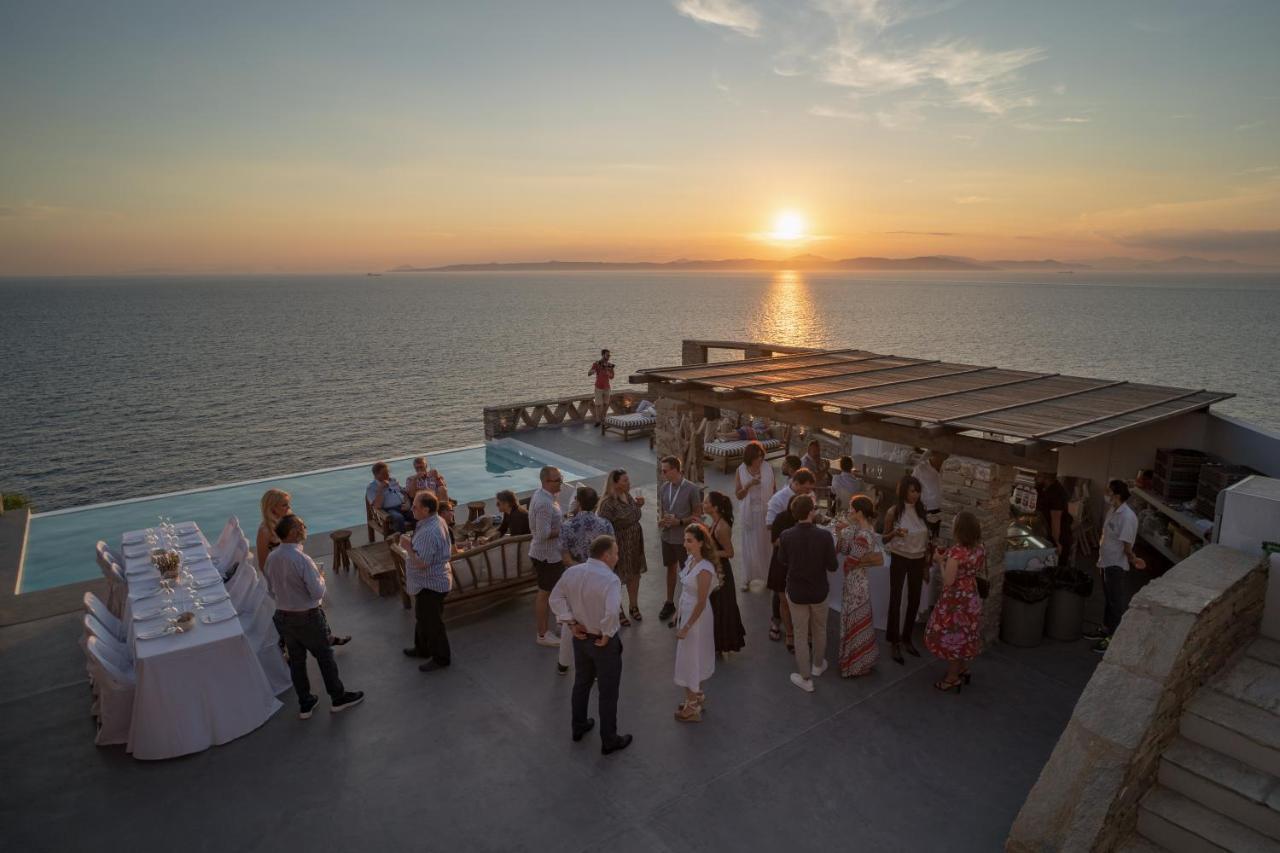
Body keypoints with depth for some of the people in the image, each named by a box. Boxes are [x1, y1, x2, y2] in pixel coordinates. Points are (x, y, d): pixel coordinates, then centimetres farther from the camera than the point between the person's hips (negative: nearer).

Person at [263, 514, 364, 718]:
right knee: (324, 656, 12)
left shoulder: (271, 558, -5)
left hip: (282, 616, 6)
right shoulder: (302, 559, -27)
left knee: (296, 659, 19)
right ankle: (338, 698, 27)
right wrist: (321, 578, -5)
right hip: (307, 617, -6)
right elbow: (318, 593, -23)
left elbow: (271, 591, 7)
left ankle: (305, 704, 32)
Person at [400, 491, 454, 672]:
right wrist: (411, 543, 6)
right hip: (430, 581, 10)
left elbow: (422, 564, -30)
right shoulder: (437, 520, 1)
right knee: (422, 617, 27)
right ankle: (422, 648, 46)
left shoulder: (429, 532, -33)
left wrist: (408, 547, -20)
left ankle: (441, 658, 25)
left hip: (431, 584, -10)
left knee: (432, 622, 8)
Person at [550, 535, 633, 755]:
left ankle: (578, 727, 45)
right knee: (608, 692, 11)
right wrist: (606, 635, -23)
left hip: (580, 638, 6)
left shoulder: (571, 572, -6)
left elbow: (556, 598, -1)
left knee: (582, 682, 27)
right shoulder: (610, 580, -27)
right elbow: (611, 612, -39)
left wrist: (570, 622, -1)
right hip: (603, 642, -6)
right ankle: (609, 741, 26)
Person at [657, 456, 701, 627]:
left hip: (684, 538, -5)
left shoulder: (691, 489, -16)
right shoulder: (664, 488, -2)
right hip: (667, 536, 5)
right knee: (671, 569, 19)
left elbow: (697, 514, -9)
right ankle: (669, 603, 35)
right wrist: (660, 520, -10)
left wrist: (679, 522, -20)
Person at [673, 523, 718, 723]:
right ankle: (698, 696, 42)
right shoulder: (690, 559, -3)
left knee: (690, 660, 7)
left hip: (697, 617, -8)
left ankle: (693, 708, 23)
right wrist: (679, 613, 16)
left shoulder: (704, 569, -29)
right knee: (695, 658, 23)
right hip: (687, 612, 8)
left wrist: (686, 627, -18)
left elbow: (701, 603, -24)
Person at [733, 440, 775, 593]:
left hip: (766, 512, 0)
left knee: (765, 544, 6)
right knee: (750, 546, 7)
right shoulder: (741, 471, -6)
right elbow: (738, 495, -5)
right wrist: (749, 485, -23)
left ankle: (764, 576, 23)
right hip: (749, 514, 0)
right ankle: (749, 578, 19)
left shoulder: (768, 469, -7)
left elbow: (773, 490, 1)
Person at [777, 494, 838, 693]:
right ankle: (818, 665, 46)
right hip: (819, 591, 0)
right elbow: (832, 566, -13)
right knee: (819, 630, 25)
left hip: (796, 592, 0)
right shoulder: (824, 536, -22)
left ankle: (806, 678, 23)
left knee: (801, 634, 14)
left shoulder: (786, 536, -19)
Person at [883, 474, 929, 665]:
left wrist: (927, 559, 9)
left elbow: (925, 536, 10)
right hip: (899, 558, -4)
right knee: (896, 600, 1)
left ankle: (907, 638, 28)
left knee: (914, 600, 11)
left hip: (918, 560, 5)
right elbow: (885, 538, -5)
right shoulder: (893, 512, -12)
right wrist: (895, 533, -27)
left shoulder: (920, 511, 0)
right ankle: (895, 644, 9)